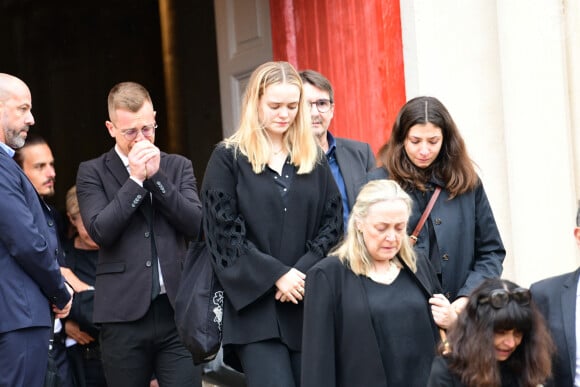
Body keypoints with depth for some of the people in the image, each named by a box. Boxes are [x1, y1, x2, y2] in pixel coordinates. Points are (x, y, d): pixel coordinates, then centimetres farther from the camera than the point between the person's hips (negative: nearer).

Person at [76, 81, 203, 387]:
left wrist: (157, 176, -7)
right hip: (124, 314, -1)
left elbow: (196, 224, 0)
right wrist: (135, 178, -9)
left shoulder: (178, 166, 12)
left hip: (178, 308, 1)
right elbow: (100, 231, -9)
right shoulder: (92, 172, 5)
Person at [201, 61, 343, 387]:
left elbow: (334, 222, 8)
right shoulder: (228, 158, 2)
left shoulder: (314, 157, 13)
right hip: (256, 304, -3)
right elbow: (224, 232, -4)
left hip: (310, 304, 3)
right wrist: (277, 275, -12)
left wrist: (303, 270, -9)